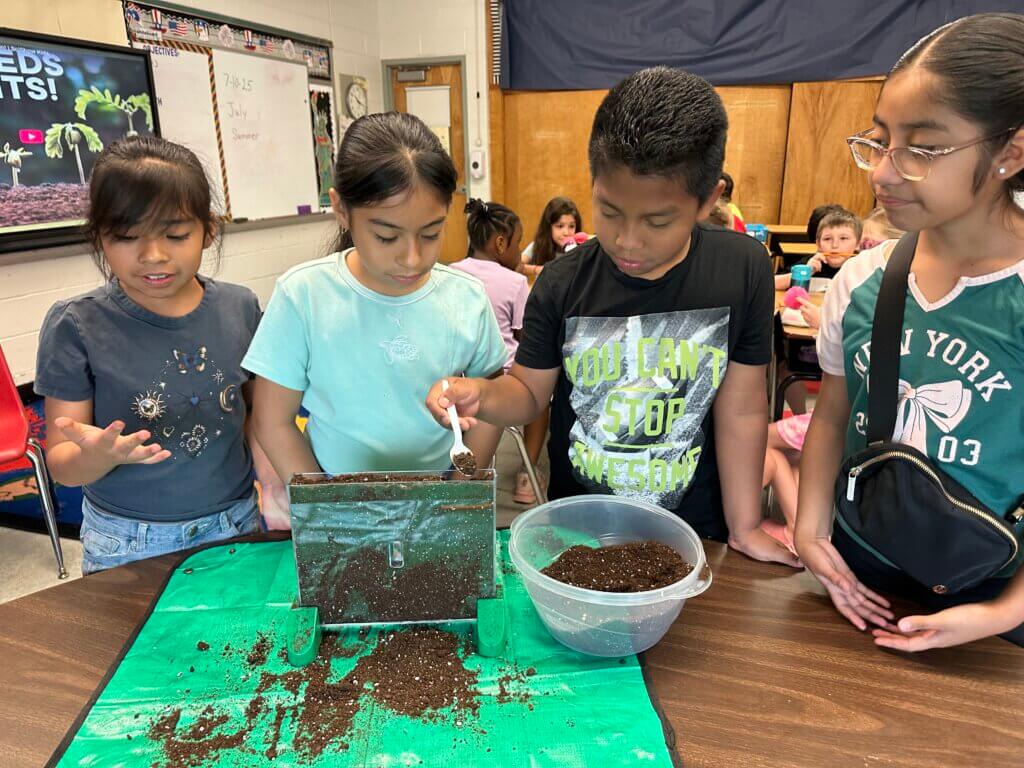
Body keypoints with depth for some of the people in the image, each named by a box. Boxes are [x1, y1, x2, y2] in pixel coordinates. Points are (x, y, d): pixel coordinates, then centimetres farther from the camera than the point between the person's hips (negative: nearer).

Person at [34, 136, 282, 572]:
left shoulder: (240, 308, -6)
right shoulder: (76, 326, -13)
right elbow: (62, 466, -8)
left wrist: (271, 479, -10)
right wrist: (100, 454, -30)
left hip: (236, 524, 3)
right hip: (128, 547, -2)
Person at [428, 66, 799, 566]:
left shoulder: (742, 270, -15)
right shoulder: (562, 284, -14)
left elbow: (742, 410, -9)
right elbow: (530, 391, -5)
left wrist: (744, 528, -4)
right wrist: (483, 395, -28)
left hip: (692, 532, 0)